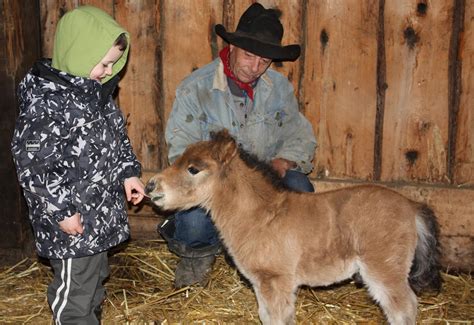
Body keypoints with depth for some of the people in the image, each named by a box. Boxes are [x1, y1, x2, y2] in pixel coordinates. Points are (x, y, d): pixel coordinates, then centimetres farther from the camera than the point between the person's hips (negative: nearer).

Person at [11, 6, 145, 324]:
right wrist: (61, 211, -20)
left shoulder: (95, 89, 5)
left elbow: (116, 134, 18)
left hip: (100, 210, 9)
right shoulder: (46, 101, -23)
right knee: (75, 290, 5)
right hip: (72, 220, -9)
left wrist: (128, 172, 9)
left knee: (96, 277, 24)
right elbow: (32, 163, -22)